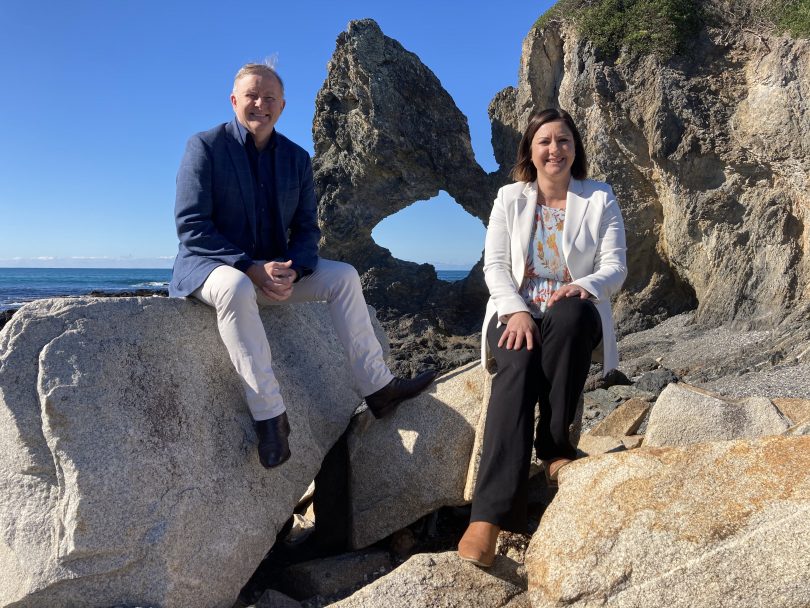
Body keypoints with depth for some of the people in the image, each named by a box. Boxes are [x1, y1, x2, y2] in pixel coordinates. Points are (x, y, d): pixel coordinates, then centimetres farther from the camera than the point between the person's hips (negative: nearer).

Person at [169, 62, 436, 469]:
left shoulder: (297, 158, 7)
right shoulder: (205, 146, -8)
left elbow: (306, 228, 5)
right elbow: (191, 226, -16)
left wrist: (292, 271, -17)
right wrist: (251, 267, -26)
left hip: (275, 267, 5)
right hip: (210, 266, -5)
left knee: (344, 276, -10)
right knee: (236, 289, -39)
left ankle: (377, 389, -6)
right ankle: (268, 414, -33)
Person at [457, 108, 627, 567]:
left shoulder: (600, 199, 7)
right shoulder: (510, 198, 9)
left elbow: (616, 268, 0)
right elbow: (495, 264, 0)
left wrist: (584, 285, -24)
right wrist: (517, 311, -19)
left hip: (574, 318, 0)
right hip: (518, 314, 0)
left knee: (571, 310, -38)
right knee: (519, 366, -34)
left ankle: (555, 444, -23)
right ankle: (488, 517, -44)